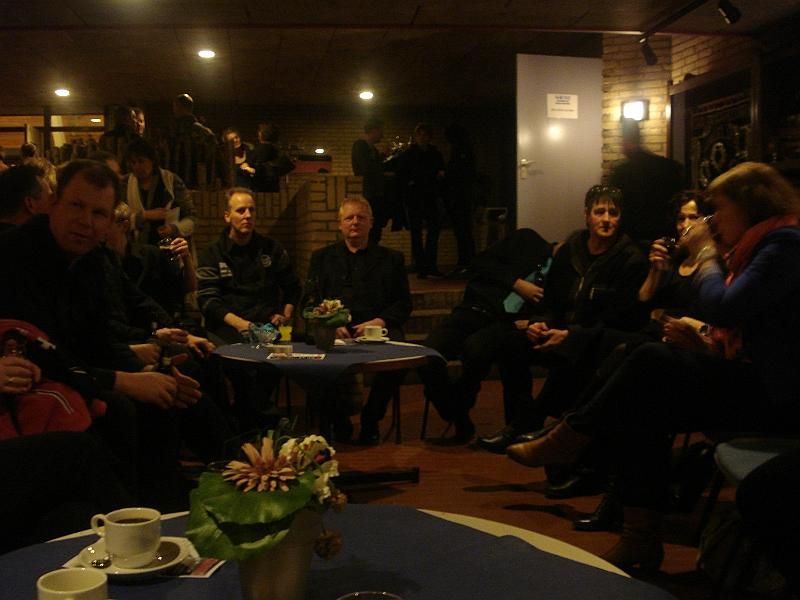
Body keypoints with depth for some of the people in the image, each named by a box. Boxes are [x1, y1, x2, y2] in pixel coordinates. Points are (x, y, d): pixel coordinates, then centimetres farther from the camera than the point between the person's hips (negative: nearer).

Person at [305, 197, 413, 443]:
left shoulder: (391, 258, 20)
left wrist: (380, 322, -9)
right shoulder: (322, 257, 22)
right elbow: (310, 300, 11)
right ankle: (337, 418, -7)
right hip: (334, 331, 0)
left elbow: (404, 304, 11)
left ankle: (371, 419, -9)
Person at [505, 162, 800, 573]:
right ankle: (641, 539, -10)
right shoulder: (760, 246, 18)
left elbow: (723, 308, -23)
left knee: (651, 363, -17)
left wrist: (705, 254, -7)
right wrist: (701, 347, 0)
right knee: (644, 408, -8)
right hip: (752, 380, 9)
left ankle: (568, 439, 0)